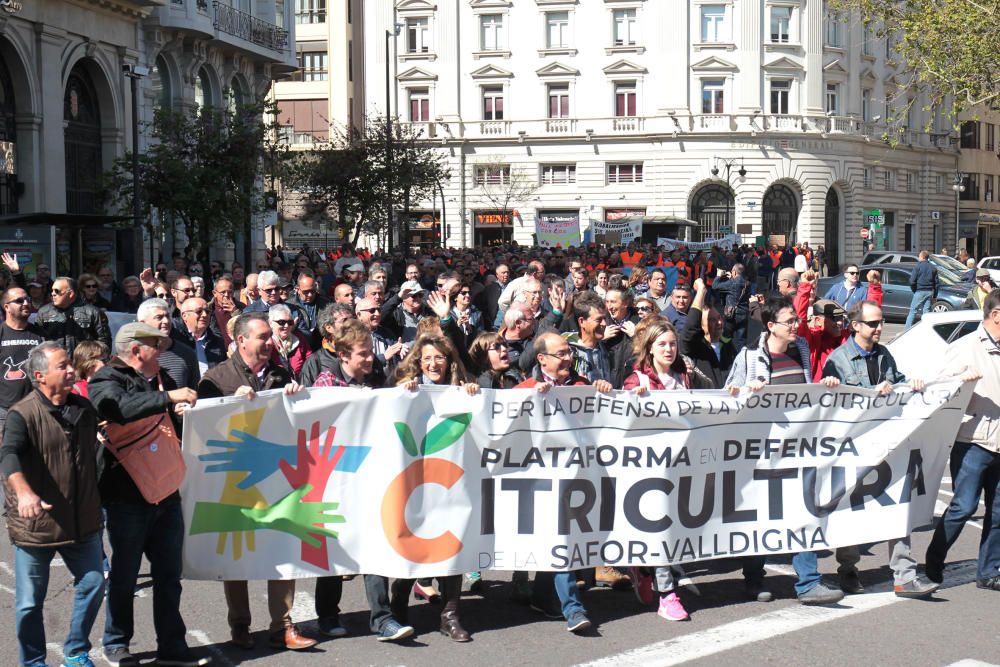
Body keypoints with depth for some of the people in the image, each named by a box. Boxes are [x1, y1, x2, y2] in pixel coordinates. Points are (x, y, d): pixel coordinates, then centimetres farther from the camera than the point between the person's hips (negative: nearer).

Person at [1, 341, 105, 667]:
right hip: (35, 523, -5)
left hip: (82, 520, 5)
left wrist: (96, 502, 21)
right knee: (30, 602, 4)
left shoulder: (84, 408, 5)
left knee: (93, 585, 11)